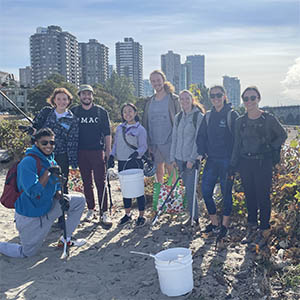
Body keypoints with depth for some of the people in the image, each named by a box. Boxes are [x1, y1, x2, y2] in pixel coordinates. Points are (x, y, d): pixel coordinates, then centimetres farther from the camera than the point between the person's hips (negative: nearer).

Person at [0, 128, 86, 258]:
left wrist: (60, 197, -10)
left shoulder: (52, 162, 2)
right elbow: (33, 192, -29)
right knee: (28, 253, 3)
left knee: (79, 201, 3)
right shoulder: (28, 162, -24)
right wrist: (48, 172, -31)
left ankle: (66, 239, 13)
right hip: (30, 217, -7)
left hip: (47, 208, 7)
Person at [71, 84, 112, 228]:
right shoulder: (74, 112, 8)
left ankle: (104, 213, -1)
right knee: (86, 183, 9)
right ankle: (91, 210, 22)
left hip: (97, 151, -2)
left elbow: (107, 134, 6)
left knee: (100, 182, -6)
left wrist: (108, 152, 0)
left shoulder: (101, 111, 5)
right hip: (81, 153, 2)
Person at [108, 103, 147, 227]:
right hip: (121, 163, 5)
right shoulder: (119, 128, 12)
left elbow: (143, 146, -9)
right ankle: (127, 214, 28)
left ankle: (141, 216, 13)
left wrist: (137, 153, -27)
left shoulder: (140, 129, -4)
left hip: (135, 163, -5)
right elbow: (115, 144, 17)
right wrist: (112, 156, 4)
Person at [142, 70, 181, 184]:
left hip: (169, 141, -4)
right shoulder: (149, 101, 12)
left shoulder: (173, 99, -1)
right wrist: (147, 143, 8)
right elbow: (145, 123, 15)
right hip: (154, 143, 5)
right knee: (158, 171, 13)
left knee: (171, 170, 0)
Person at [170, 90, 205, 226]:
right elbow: (174, 138, 12)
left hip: (192, 158, -5)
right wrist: (173, 158, 8)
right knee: (186, 188, 11)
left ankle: (194, 217, 8)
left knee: (190, 189, -6)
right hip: (180, 158, 6)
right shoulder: (178, 117, 11)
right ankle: (191, 215, 23)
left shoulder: (199, 116, -7)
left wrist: (192, 159, -14)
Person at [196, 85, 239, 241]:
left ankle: (224, 225, 21)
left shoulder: (232, 115, -6)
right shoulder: (208, 116, 10)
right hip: (211, 159, 5)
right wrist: (201, 153, 2)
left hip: (227, 160, -5)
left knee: (226, 193, 4)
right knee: (205, 191, 5)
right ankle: (214, 223, 21)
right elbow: (201, 136, 14)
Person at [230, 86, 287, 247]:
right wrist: (233, 167, 9)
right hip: (245, 163, 4)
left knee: (263, 196, 1)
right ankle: (251, 227, 24)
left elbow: (282, 135, 8)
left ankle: (264, 230, 15)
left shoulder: (269, 119, -5)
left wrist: (271, 148, -6)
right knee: (249, 196, 11)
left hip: (263, 163, -4)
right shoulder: (240, 121, 7)